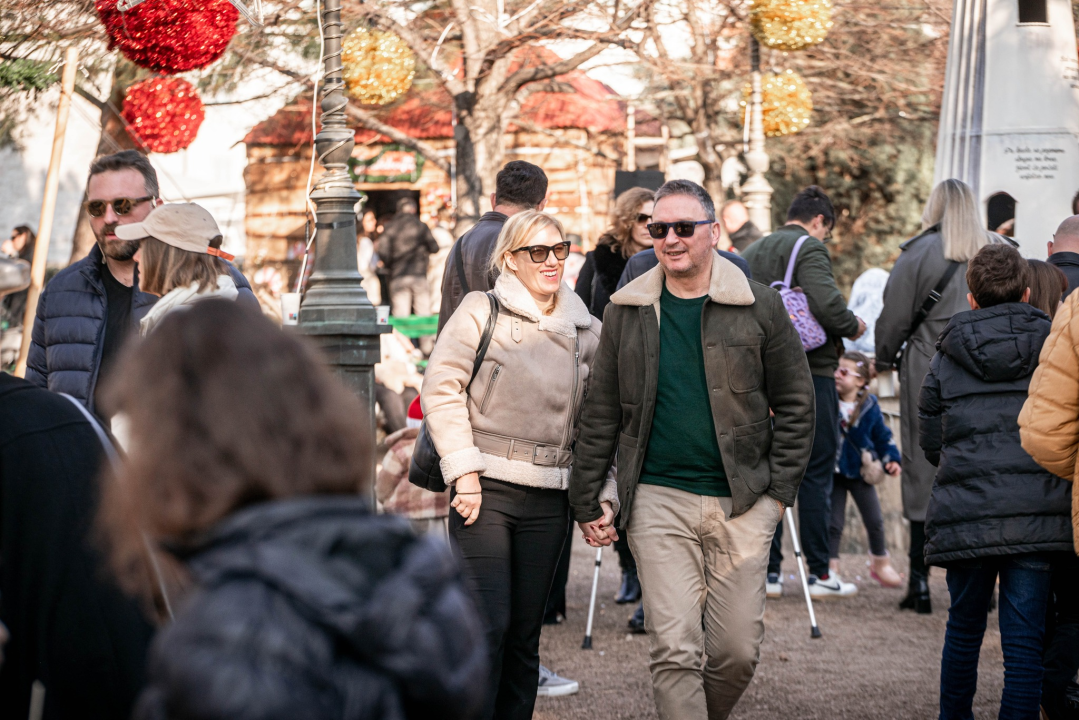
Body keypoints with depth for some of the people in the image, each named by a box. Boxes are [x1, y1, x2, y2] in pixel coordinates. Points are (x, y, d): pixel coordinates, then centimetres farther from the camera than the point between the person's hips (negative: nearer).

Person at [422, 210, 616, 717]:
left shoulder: (587, 331, 13)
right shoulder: (481, 311, -1)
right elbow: (441, 389, -5)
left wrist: (603, 494, 8)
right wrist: (465, 472, -11)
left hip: (548, 500, 4)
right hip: (485, 490, -4)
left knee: (525, 633, 8)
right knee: (488, 624, -11)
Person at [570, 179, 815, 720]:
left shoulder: (759, 306, 3)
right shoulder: (626, 313, 7)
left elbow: (795, 402, 6)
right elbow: (601, 414, 10)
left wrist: (780, 489, -1)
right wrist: (587, 503, 7)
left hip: (743, 502, 0)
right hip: (658, 500, 0)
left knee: (738, 649, 4)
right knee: (674, 650, -7)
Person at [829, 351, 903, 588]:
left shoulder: (869, 407, -8)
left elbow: (882, 437, 3)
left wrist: (891, 459, -6)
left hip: (861, 472, 1)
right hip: (833, 472, -1)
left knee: (874, 521, 10)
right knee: (834, 524, 0)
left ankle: (880, 563, 30)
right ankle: (831, 568, 10)